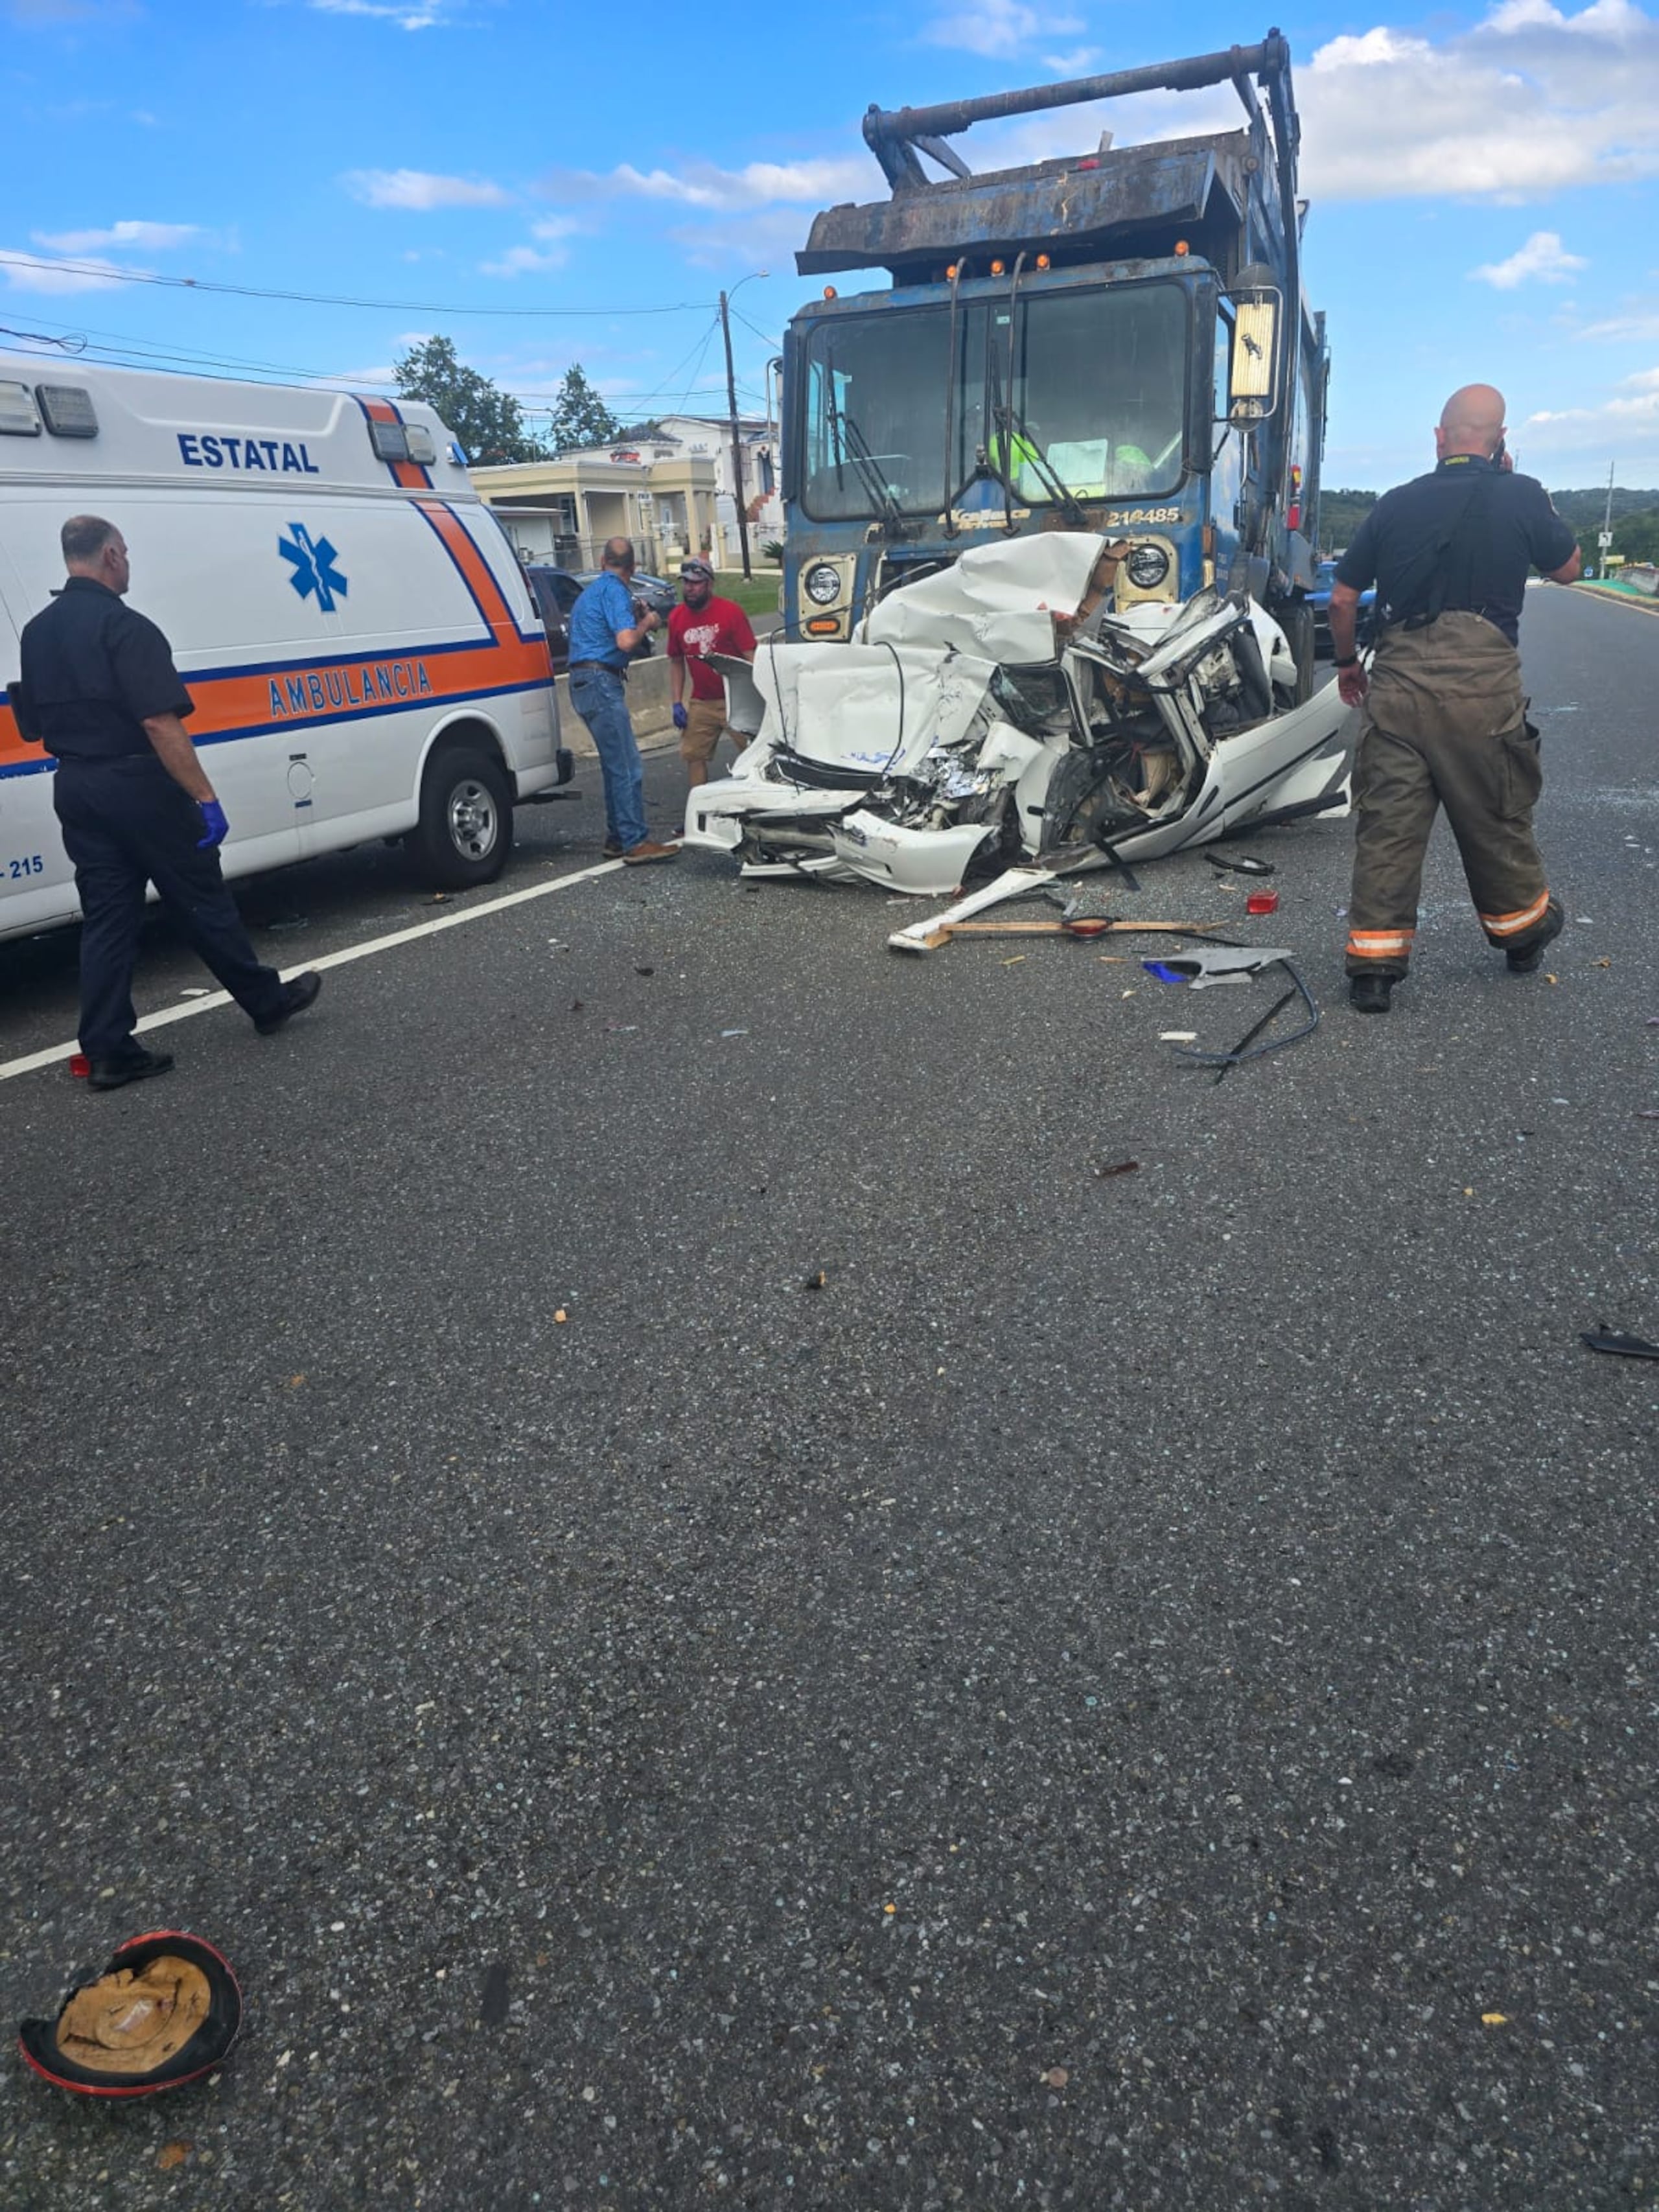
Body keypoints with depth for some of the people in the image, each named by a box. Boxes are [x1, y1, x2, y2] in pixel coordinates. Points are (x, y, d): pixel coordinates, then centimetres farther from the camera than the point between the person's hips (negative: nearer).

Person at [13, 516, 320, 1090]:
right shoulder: (124, 626, -14)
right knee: (201, 901, 5)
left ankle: (107, 1051, 6)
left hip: (74, 788, 7)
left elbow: (33, 724, 16)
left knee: (106, 916, 8)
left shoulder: (36, 632, 12)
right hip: (136, 784, -7)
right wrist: (205, 797, -22)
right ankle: (267, 1001, 21)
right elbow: (159, 724, -23)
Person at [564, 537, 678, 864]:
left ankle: (617, 839, 17)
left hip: (584, 682, 10)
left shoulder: (591, 591, 23)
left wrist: (636, 621, 25)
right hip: (601, 681, -10)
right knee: (627, 766, -12)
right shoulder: (615, 591, -8)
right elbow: (625, 641, -19)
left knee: (616, 765, 14)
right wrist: (646, 625, -1)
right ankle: (636, 843, -15)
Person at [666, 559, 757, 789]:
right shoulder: (677, 617, 4)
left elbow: (750, 656, -9)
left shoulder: (731, 611, -9)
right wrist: (677, 703, 5)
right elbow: (676, 662, 12)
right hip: (701, 703, 4)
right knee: (692, 754, 6)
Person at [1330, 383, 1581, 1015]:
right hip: (1482, 684, -1)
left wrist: (1347, 663, 26)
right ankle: (1522, 930, 36)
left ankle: (1372, 964, 2)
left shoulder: (1396, 503, 8)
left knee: (1387, 822, 4)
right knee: (1496, 817, 15)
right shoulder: (1522, 497, 2)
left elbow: (1342, 598, 10)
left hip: (1396, 680, 1)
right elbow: (1567, 569, 18)